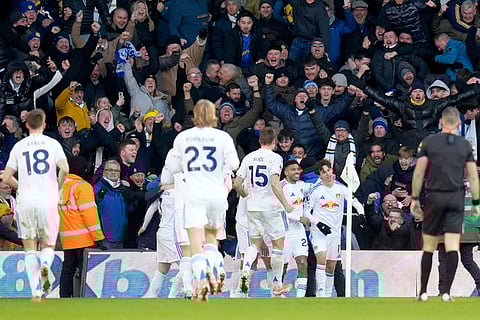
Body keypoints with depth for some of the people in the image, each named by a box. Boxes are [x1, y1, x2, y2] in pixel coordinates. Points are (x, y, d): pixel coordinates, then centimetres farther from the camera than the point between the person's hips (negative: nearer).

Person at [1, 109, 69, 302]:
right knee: (48, 246, 12)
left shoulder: (19, 146, 7)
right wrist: (58, 189, 7)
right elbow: (64, 169, -11)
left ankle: (36, 291, -7)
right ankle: (45, 265, -23)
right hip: (48, 200, 0)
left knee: (30, 249, 6)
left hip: (25, 201, 0)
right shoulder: (53, 144, 4)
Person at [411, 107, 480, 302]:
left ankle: (423, 291, 9)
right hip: (456, 198, 0)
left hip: (434, 197, 0)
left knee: (429, 246, 7)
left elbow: (418, 173, -1)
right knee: (452, 246, -2)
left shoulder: (429, 142, 0)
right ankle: (446, 291, -9)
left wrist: (414, 198, 6)